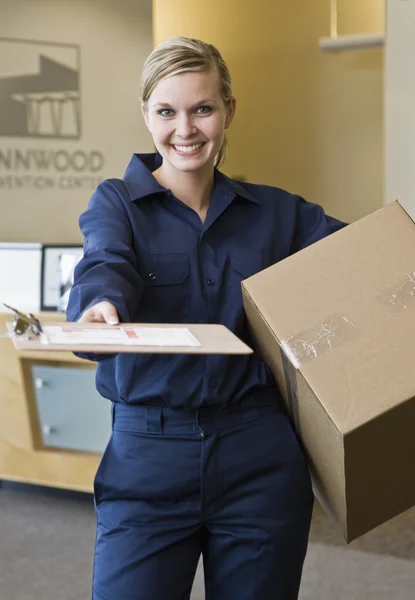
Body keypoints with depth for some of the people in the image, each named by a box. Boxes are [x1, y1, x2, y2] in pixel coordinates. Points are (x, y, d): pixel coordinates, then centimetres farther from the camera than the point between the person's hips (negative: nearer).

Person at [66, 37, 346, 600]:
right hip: (146, 454, -2)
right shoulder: (116, 203, 2)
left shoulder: (276, 212, 10)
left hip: (260, 459, 2)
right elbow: (105, 265, -19)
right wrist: (99, 306, -41)